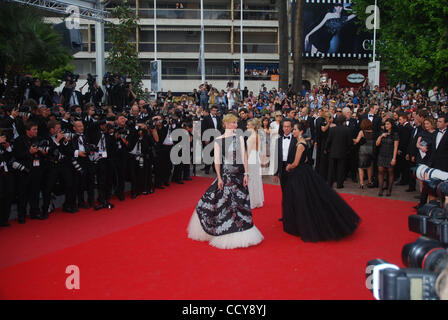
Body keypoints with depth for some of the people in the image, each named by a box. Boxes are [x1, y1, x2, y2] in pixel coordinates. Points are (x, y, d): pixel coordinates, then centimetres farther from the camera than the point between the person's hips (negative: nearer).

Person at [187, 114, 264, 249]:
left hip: (239, 174, 3)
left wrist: (245, 174, -4)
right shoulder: (218, 140, -2)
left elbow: (244, 157, 2)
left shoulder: (240, 138, 5)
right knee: (223, 202, -1)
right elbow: (217, 160, -5)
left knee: (240, 202, 7)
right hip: (225, 173, -3)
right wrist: (219, 177, -11)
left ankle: (239, 232, 17)